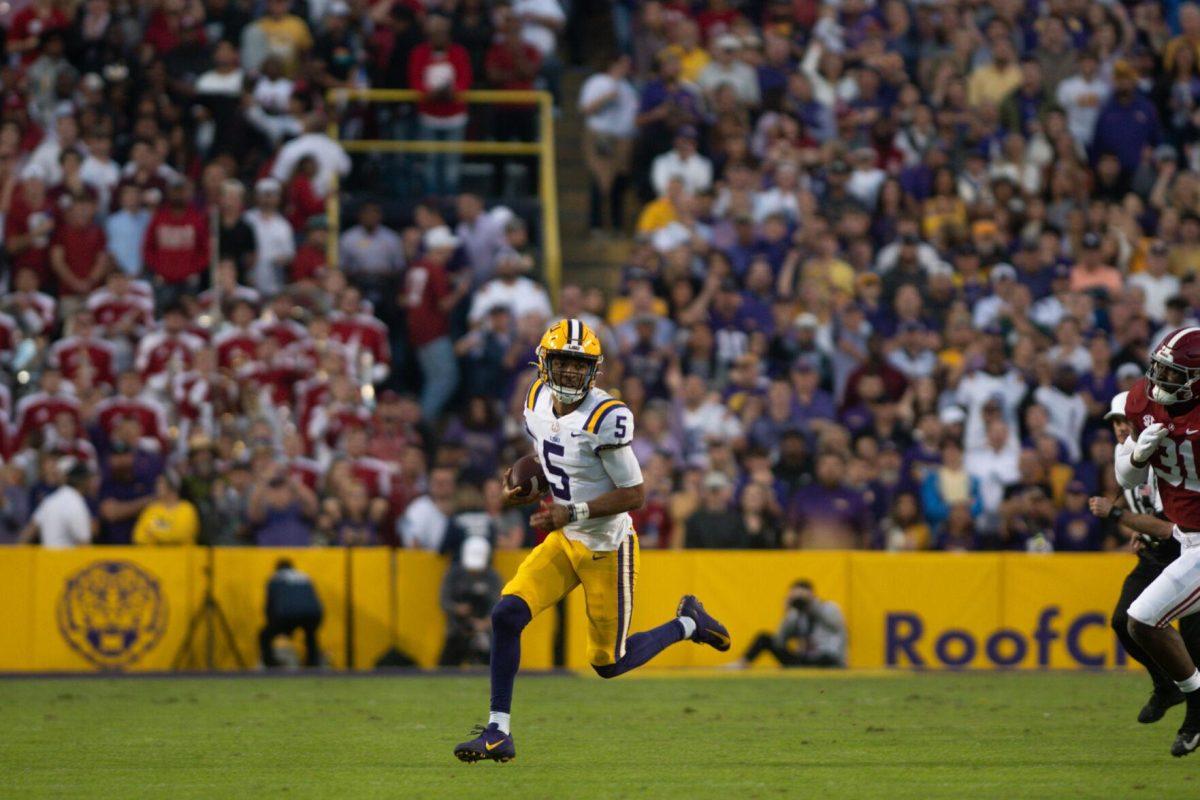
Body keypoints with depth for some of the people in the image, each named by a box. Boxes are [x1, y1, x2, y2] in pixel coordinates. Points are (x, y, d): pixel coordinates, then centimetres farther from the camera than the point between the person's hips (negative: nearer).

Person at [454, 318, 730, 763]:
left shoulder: (606, 418, -24)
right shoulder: (538, 401, -1)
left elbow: (634, 494, -21)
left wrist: (572, 513, -26)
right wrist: (522, 489, -1)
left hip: (606, 547, -6)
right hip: (564, 541, 6)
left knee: (609, 664, 5)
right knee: (506, 615, -13)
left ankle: (687, 624, 31)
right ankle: (498, 733, -6)